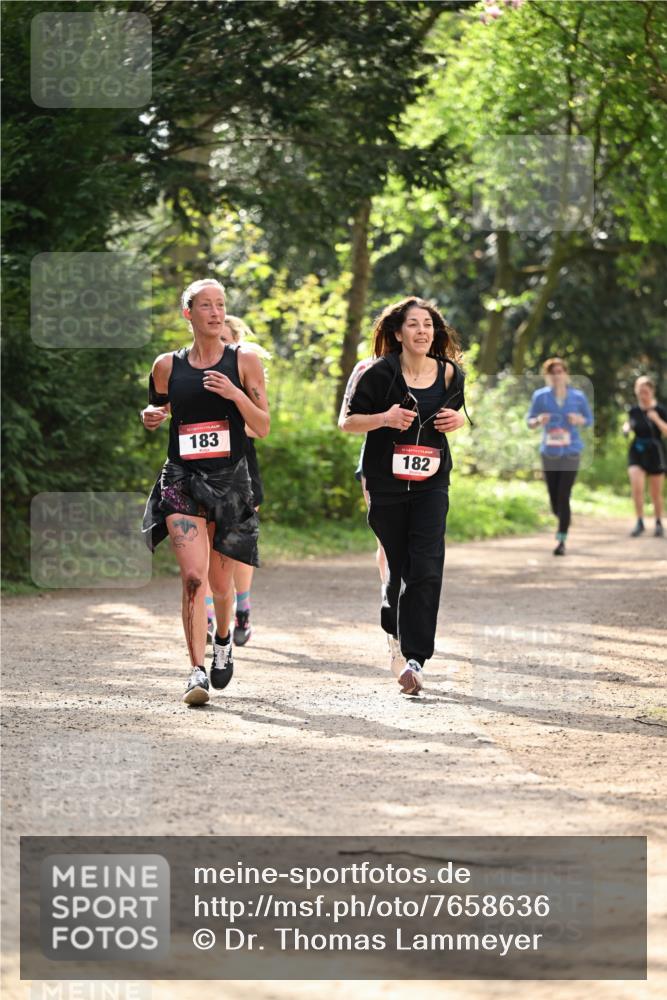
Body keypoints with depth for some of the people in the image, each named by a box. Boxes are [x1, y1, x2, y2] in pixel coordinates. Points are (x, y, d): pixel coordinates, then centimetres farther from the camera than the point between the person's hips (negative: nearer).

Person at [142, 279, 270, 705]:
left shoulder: (244, 361, 2)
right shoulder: (168, 365, 6)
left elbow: (263, 427, 1)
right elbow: (156, 409, 22)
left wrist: (235, 394, -15)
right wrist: (151, 417, -1)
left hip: (231, 479, 0)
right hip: (183, 479, 0)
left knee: (220, 580, 10)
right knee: (193, 576, -16)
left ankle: (223, 641, 41)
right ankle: (198, 672, -15)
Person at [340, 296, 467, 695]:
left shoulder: (450, 373, 3)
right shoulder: (381, 373, -7)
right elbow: (348, 422, -2)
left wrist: (458, 420, -3)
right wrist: (384, 418, -20)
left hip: (432, 485, 1)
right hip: (387, 483, -1)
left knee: (426, 570, -13)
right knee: (400, 568, 6)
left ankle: (415, 658, -12)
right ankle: (396, 630, 37)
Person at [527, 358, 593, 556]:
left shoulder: (578, 396, 0)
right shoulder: (540, 396, -1)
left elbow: (589, 419, 11)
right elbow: (530, 421, 6)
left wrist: (579, 420, -12)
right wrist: (539, 421, -17)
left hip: (570, 452, -2)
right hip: (549, 453, 2)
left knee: (563, 497, -12)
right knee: (554, 499, 8)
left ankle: (561, 541, -7)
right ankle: (563, 522, 41)